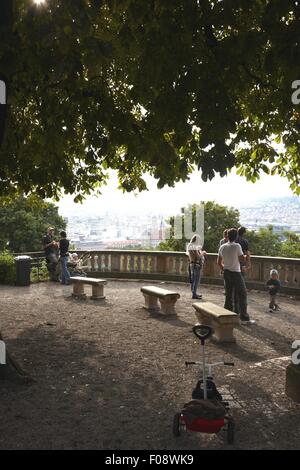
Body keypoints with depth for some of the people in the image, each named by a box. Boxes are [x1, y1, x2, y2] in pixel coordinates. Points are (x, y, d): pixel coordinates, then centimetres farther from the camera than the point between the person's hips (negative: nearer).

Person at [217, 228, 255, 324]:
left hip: (226, 273, 6)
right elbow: (242, 259, -11)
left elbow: (219, 262, 9)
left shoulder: (222, 247, 4)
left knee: (229, 295, 13)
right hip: (236, 273, -6)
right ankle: (244, 318, 1)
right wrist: (246, 255, 9)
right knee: (242, 295, 1)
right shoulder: (237, 246, -14)